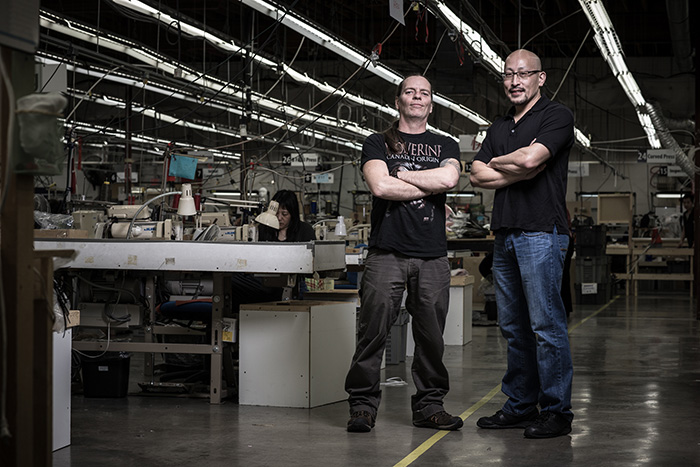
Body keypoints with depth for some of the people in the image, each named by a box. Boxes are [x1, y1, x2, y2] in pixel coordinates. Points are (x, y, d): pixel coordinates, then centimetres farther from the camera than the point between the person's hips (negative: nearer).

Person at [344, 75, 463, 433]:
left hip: (432, 255, 2)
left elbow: (449, 178, -6)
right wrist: (429, 186, -1)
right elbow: (380, 186, -8)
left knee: (431, 334, 2)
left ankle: (429, 404, 12)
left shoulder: (445, 146, 17)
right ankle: (363, 405, 3)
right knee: (373, 330, -5)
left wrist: (400, 174, -1)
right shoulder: (377, 144, 11)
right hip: (387, 252, -2)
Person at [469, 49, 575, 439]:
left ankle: (556, 411, -3)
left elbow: (531, 158, -18)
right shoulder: (499, 128, 20)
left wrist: (497, 162, 1)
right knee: (514, 327, 10)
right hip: (505, 235, 8)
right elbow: (478, 176, 9)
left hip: (542, 232, -7)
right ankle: (520, 406, 17)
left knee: (547, 325, -8)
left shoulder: (557, 116, -1)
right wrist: (519, 171, -5)